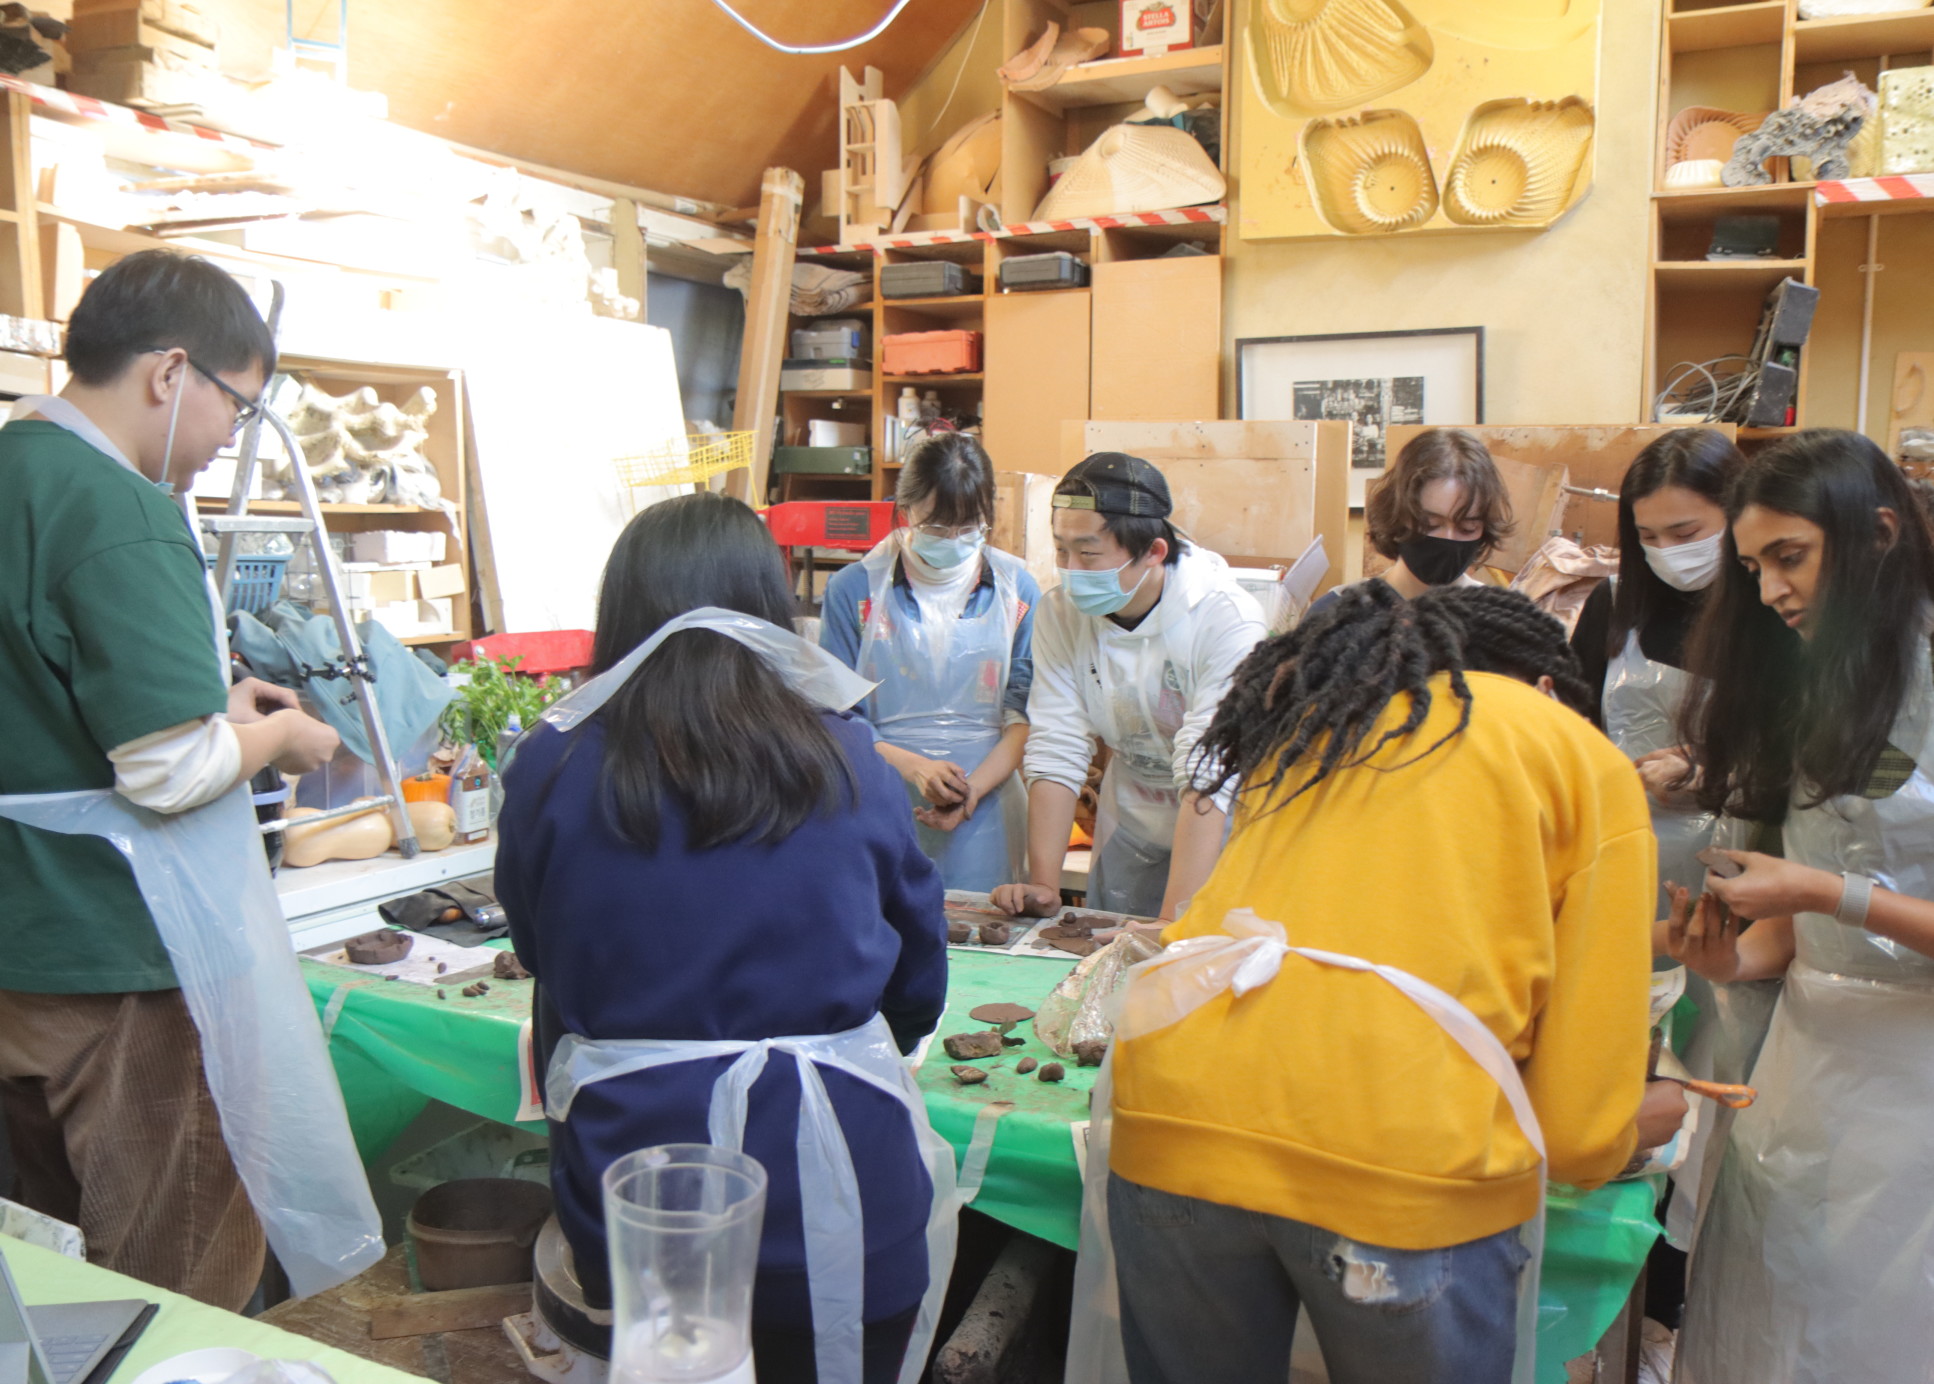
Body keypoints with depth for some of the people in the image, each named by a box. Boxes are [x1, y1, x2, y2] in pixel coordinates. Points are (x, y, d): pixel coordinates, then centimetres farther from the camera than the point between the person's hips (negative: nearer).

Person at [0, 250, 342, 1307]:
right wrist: (278, 737, -7)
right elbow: (172, 772, -26)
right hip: (119, 964, -9)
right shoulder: (119, 514, -21)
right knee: (185, 1294, 5)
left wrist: (208, 696, 13)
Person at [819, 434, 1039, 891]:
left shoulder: (1016, 591, 4)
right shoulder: (854, 591, -1)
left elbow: (1026, 716, 2)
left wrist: (976, 786, -13)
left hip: (984, 817, 1)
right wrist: (912, 767, -17)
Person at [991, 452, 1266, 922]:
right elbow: (1056, 752, -13)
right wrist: (1043, 884, -20)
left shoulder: (1227, 620, -27)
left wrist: (1171, 925, -37)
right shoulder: (1060, 613, -12)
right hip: (1132, 835, 4)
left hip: (1228, 832, -3)